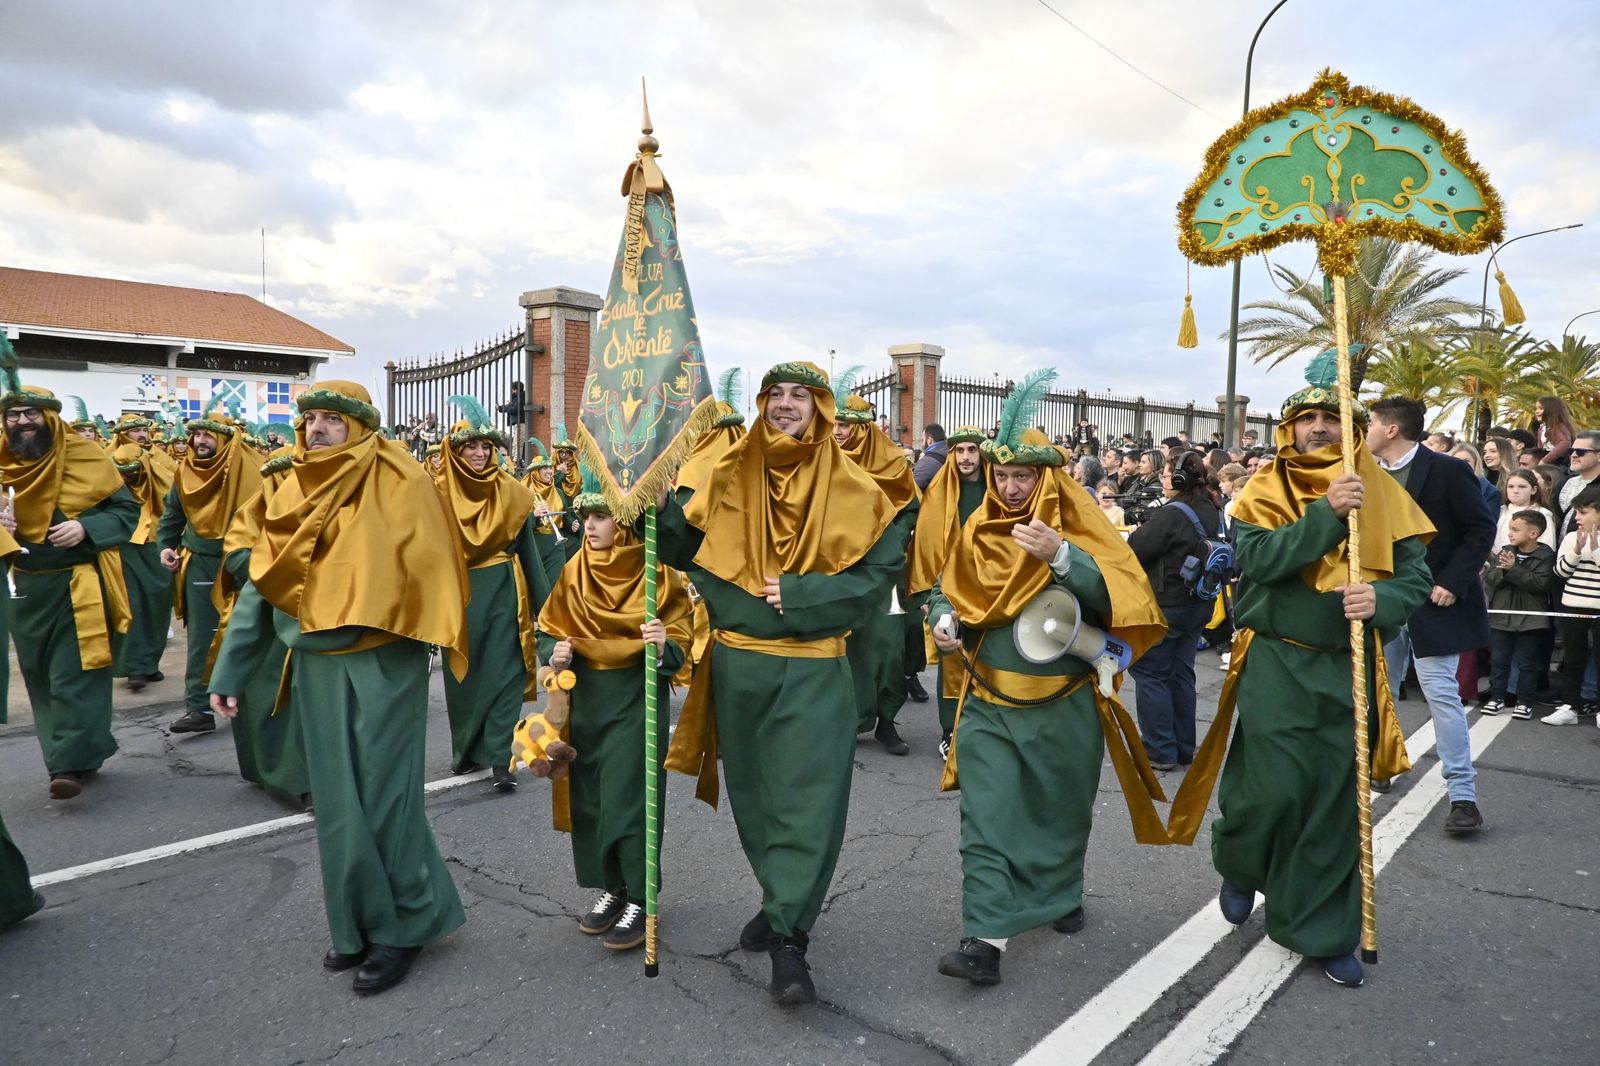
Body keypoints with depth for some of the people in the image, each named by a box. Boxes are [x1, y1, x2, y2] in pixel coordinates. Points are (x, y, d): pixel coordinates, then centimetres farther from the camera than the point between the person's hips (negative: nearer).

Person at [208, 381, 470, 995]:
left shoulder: (396, 483, -7)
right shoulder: (296, 494, 9)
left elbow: (431, 565, -11)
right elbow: (261, 583, 12)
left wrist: (442, 639, -20)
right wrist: (228, 671, 11)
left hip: (383, 662, -6)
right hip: (317, 664, 6)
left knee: (382, 796, -2)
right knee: (337, 800, 12)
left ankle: (405, 925, 15)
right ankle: (360, 922, 27)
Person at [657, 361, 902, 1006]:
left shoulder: (851, 489, -3)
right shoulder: (728, 478, 6)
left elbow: (881, 570, -6)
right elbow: (690, 549, 8)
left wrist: (800, 595, -15)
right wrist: (662, 511, -11)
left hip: (812, 668, -3)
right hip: (737, 662, 4)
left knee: (806, 797, -5)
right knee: (753, 791, 15)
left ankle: (788, 938, 3)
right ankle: (782, 899, 35)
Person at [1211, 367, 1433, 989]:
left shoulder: (1379, 493, 5)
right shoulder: (1265, 490, -1)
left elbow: (1416, 575, 2)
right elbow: (1256, 558, -17)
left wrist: (1382, 598, -19)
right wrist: (1326, 514, -24)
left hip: (1349, 669, 3)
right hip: (1277, 663, -2)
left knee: (1335, 797, 7)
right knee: (1274, 787, -5)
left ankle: (1323, 931, 22)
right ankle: (1239, 869, 28)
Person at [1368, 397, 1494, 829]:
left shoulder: (1447, 472, -12)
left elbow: (1482, 529, -11)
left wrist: (1452, 583, -18)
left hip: (1434, 603, -7)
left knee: (1442, 694, -8)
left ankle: (1463, 794, 0)